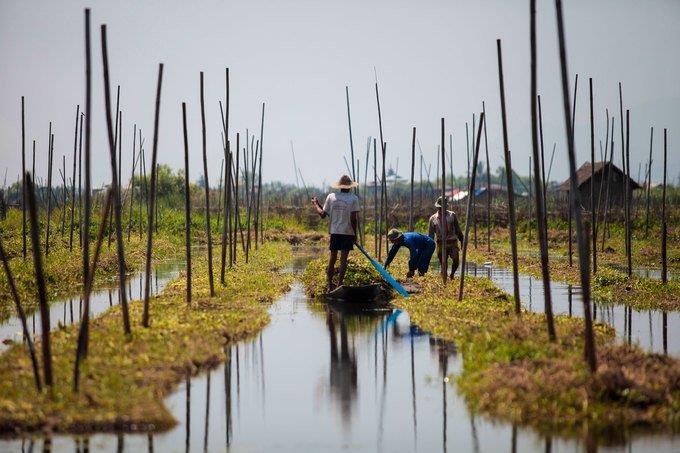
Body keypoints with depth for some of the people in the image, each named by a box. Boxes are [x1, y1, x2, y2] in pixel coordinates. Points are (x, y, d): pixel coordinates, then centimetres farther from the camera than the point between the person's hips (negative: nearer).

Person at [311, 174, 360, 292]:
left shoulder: (331, 197, 1)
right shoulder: (353, 199, -7)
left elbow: (323, 214, 3)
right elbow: (353, 219, -11)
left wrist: (316, 204, 18)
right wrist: (355, 233, -1)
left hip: (334, 232, 3)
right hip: (347, 232, -3)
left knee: (332, 258, 12)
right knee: (343, 259, 2)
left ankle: (329, 285, 16)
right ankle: (339, 285, 0)